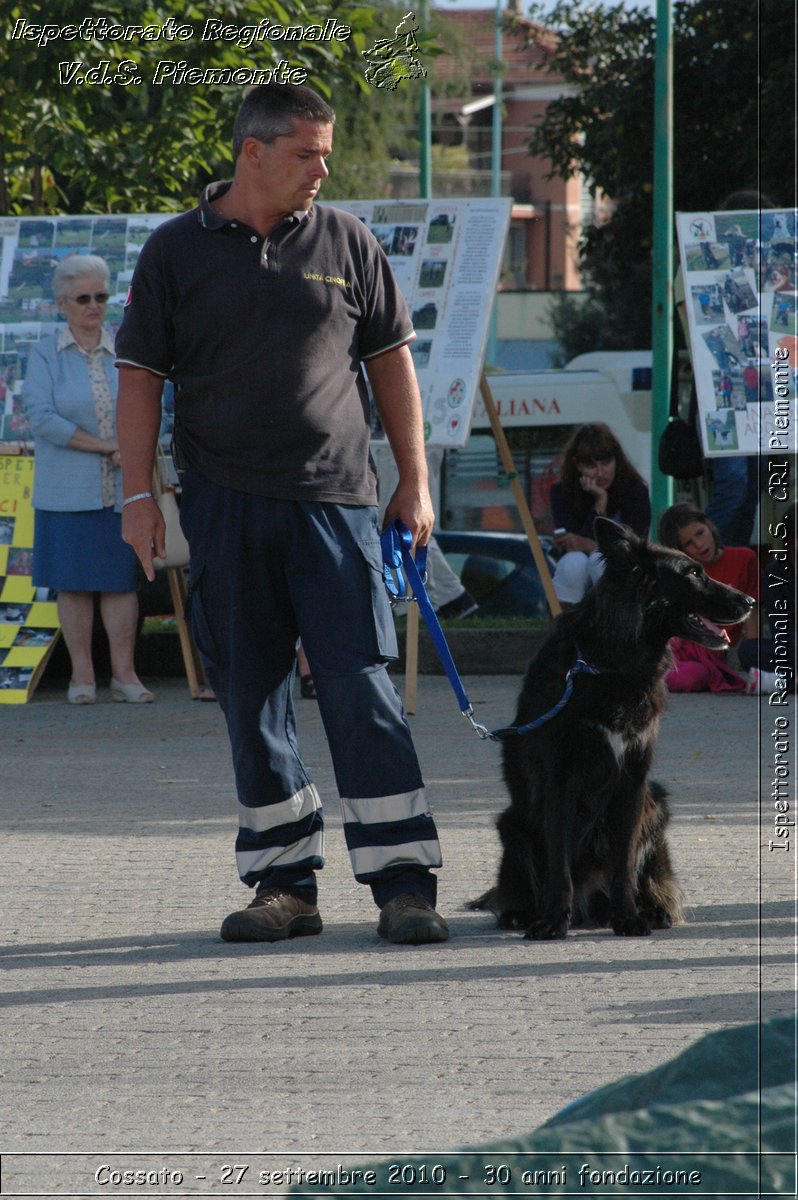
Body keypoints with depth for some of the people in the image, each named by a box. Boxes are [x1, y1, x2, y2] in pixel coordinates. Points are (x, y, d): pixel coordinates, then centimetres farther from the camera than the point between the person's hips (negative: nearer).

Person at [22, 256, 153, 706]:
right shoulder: (45, 355, 1)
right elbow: (42, 417, -10)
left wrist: (130, 447, -11)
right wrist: (103, 446, -12)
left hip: (120, 490, 2)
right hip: (68, 491, -2)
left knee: (122, 579, 0)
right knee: (74, 582, 0)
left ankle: (124, 673, 3)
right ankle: (82, 674, 5)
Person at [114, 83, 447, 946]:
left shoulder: (344, 243, 8)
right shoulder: (175, 252, 6)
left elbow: (390, 360, 12)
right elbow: (140, 375, 7)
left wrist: (414, 483, 8)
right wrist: (137, 494, 0)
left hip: (334, 501, -1)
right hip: (224, 507, 1)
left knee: (361, 689, -7)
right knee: (250, 698, 4)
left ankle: (404, 884, -7)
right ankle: (285, 884, 12)